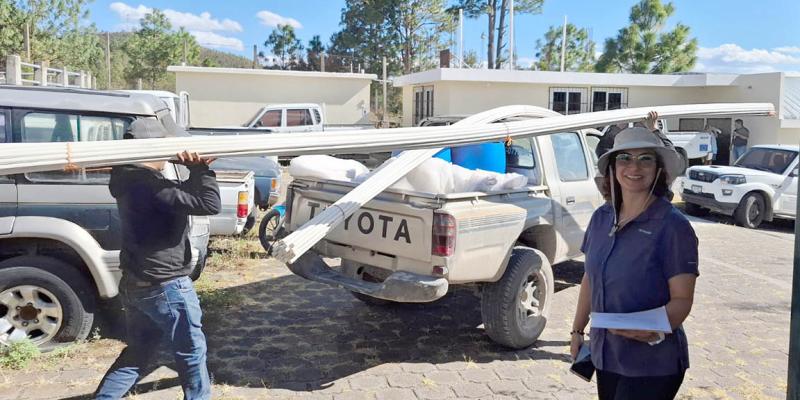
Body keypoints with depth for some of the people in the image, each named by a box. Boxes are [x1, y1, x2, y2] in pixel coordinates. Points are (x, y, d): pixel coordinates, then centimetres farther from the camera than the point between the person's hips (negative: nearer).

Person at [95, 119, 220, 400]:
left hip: (134, 284, 9)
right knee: (192, 352, 10)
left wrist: (195, 168, -12)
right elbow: (209, 205, -27)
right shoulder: (152, 184, -22)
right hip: (165, 285, -9)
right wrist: (201, 168, -15)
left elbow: (180, 194, 6)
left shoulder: (128, 179, 7)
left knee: (137, 353, 21)